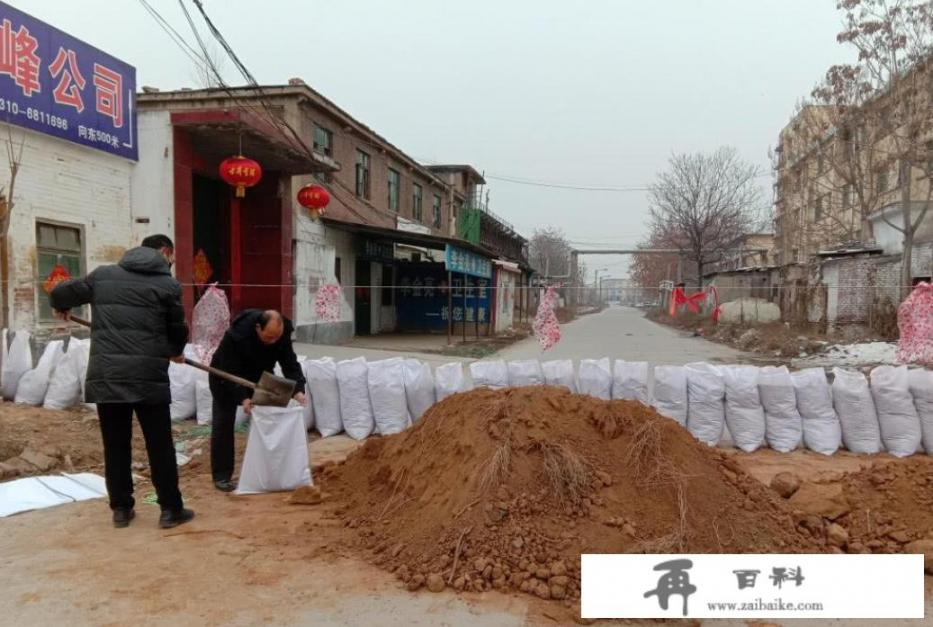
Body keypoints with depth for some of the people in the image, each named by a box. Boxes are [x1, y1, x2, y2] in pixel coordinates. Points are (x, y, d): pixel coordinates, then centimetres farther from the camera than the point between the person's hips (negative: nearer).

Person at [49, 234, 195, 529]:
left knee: (115, 445, 13)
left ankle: (121, 508, 20)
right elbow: (178, 329, 6)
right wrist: (176, 351, 28)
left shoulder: (102, 275, 12)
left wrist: (61, 307, 46)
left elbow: (59, 293, 23)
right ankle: (171, 509, 10)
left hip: (104, 375, 4)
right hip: (148, 376, -4)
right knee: (160, 445, 4)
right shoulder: (168, 284, 1)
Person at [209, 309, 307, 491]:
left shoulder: (282, 334, -25)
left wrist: (298, 390, -36)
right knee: (223, 424, -6)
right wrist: (243, 398, -45)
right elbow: (231, 373, -35)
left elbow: (290, 364, -21)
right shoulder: (236, 335, -39)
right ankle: (222, 476, 1)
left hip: (258, 378, 4)